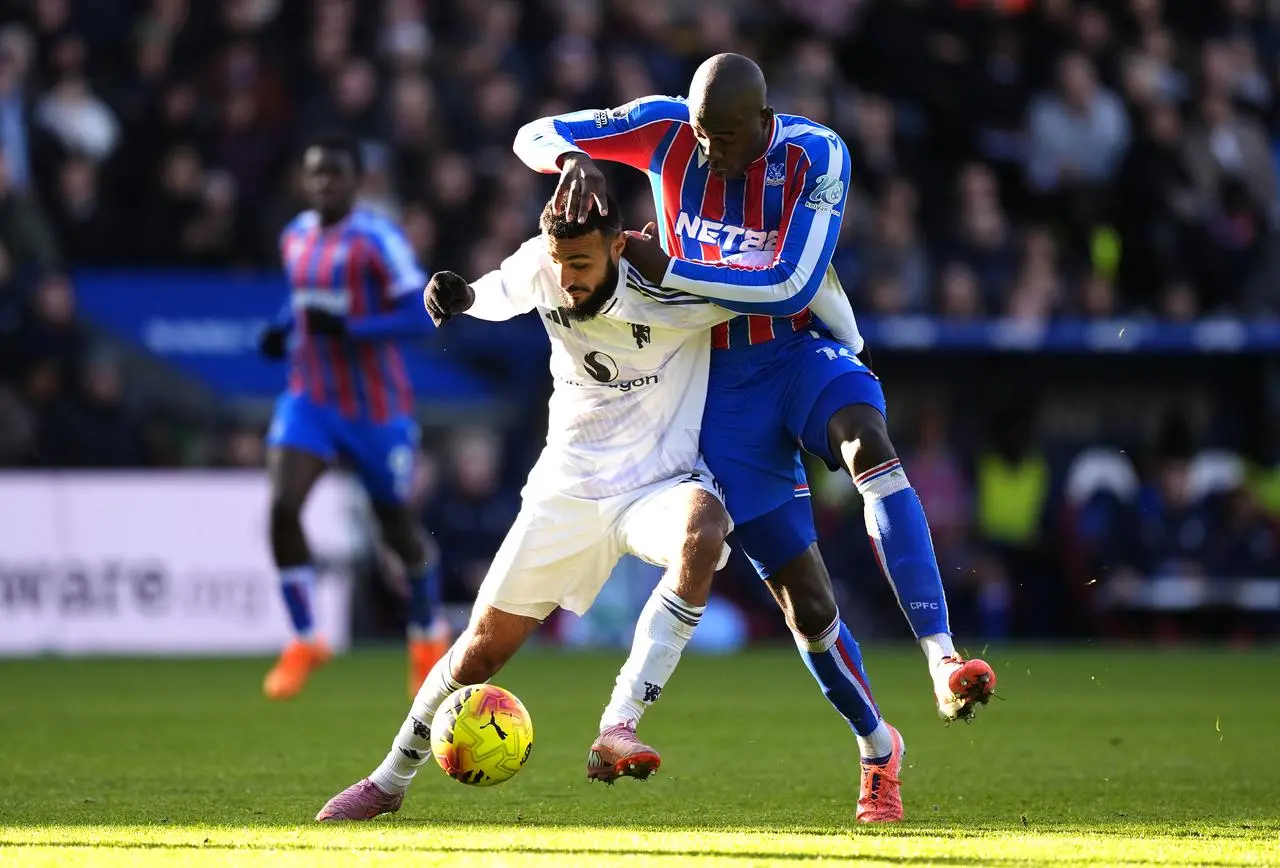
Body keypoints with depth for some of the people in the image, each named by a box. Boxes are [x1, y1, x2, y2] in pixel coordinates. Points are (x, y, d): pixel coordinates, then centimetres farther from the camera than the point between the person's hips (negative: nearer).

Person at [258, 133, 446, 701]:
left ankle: (427, 638, 37)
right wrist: (284, 330, 3)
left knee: (398, 530, 9)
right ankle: (305, 641, -7)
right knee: (283, 506, -18)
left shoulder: (377, 240, -14)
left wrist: (348, 328, -30)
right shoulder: (295, 238, 6)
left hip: (376, 408, -4)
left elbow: (420, 317, -18)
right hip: (310, 400, 5)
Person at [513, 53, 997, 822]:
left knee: (869, 446, -37)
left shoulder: (816, 157, -17)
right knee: (802, 596, -1)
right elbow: (534, 136, -7)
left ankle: (943, 659, -45)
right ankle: (877, 747, 21)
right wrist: (573, 160, -31)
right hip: (722, 380, 1)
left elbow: (791, 290, -24)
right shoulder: (667, 128, -11)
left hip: (800, 351, -1)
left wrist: (667, 270, -26)